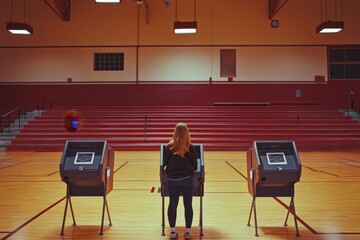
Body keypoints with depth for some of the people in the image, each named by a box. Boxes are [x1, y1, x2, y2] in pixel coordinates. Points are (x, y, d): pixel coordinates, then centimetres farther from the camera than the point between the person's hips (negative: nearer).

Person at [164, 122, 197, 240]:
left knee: (172, 204, 9)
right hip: (187, 178, -1)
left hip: (172, 179, 1)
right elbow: (195, 165, 3)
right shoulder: (190, 147, -3)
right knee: (188, 205, 8)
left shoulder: (170, 146, 0)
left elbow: (165, 163, 5)